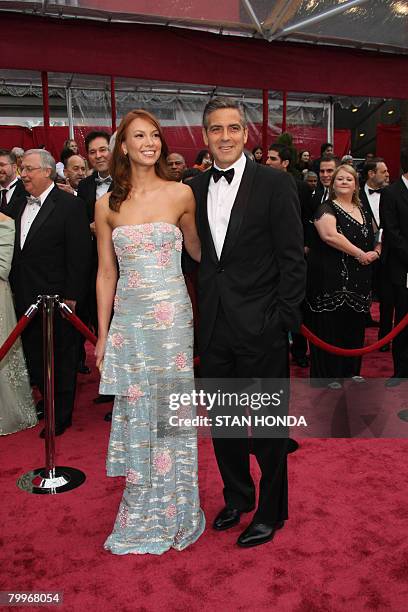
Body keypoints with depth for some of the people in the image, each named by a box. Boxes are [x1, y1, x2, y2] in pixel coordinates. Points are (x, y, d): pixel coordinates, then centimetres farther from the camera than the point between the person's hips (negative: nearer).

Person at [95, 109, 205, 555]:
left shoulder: (181, 194, -1)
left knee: (171, 412, 7)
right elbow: (106, 274, 7)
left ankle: (172, 514, 27)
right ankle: (141, 514, 30)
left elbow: (197, 251, 13)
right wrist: (103, 334, 8)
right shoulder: (107, 205, 4)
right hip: (128, 318, 2)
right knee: (135, 415, 10)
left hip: (171, 316, -2)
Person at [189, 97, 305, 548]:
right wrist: (197, 315, 5)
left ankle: (270, 512, 30)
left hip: (261, 327, -5)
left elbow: (292, 260, -8)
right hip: (214, 328, 5)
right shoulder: (195, 189, 8)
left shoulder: (275, 184, -6)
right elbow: (195, 257, 11)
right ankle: (237, 498, 40)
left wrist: (284, 320, -12)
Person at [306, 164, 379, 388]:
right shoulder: (327, 208, -5)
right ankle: (327, 374, 11)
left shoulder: (362, 211, 17)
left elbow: (376, 237, 24)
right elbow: (329, 235, -23)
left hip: (358, 280, 7)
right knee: (329, 326, -1)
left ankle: (350, 369, 27)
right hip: (331, 277, -7)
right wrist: (360, 254, -18)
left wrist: (376, 252, 1)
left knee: (354, 325, 13)